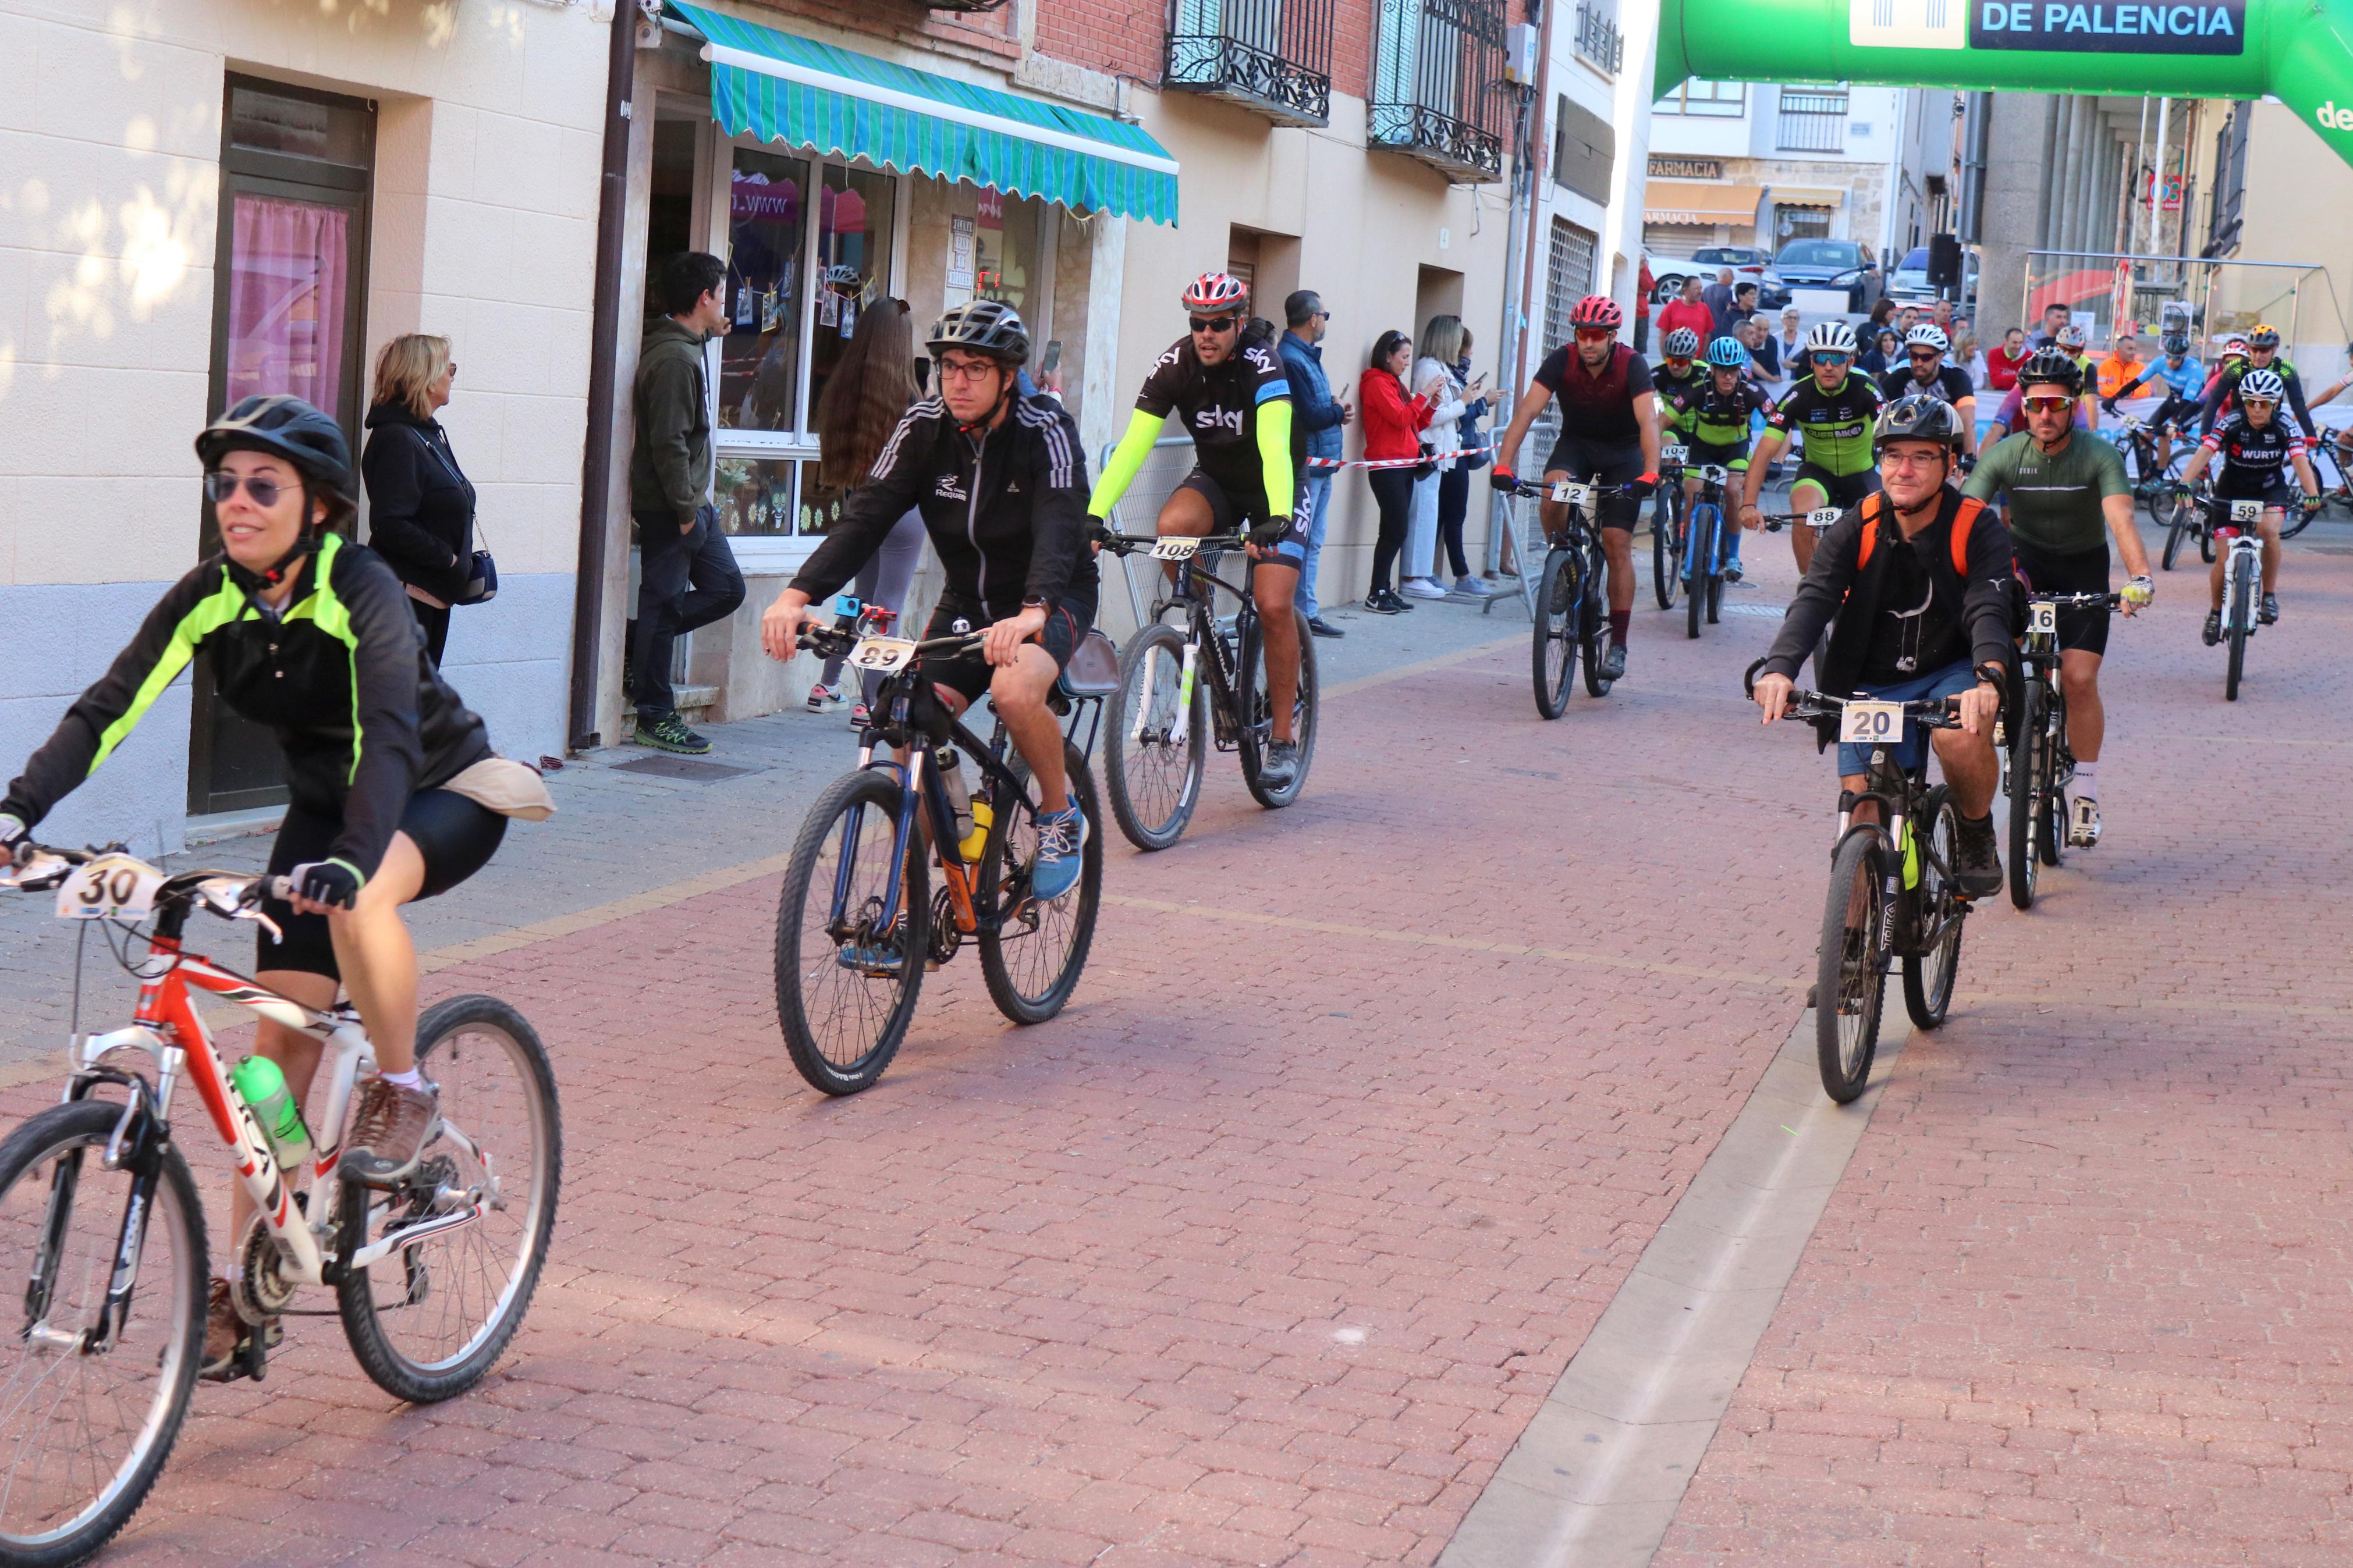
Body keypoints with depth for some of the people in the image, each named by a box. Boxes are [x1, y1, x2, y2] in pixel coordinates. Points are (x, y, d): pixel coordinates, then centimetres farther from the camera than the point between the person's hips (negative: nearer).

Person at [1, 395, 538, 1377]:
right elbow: (111, 707, -18)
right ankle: (246, 1289, 5)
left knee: (357, 900, -38)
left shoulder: (361, 591, -28)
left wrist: (349, 858, -57)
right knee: (280, 1038, -3)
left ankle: (404, 1093, -14)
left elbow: (389, 738, -41)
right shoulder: (210, 595, -13)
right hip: (324, 804, 5)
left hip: (443, 795, -5)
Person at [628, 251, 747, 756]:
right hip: (669, 507, -10)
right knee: (664, 604, -2)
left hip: (692, 502, 10)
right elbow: (668, 442, -22)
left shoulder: (684, 348, 12)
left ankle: (638, 642, 21)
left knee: (726, 589, 13)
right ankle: (654, 718, 5)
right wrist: (685, 510, -18)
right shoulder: (674, 359, -19)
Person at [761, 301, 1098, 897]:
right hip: (966, 600, 4)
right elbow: (867, 513, -18)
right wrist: (798, 594, -34)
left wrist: (1033, 612, -53)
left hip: (1051, 601, -4)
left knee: (1015, 690, -34)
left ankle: (1061, 816, -7)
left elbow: (1060, 525, -33)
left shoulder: (1045, 429, -18)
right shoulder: (925, 427, -8)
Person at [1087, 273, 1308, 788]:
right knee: (1172, 526, -31)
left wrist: (1278, 517, -55)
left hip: (1271, 491, -3)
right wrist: (1093, 515, -36)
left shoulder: (1261, 363, -27)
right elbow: (1134, 445, -24)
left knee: (1273, 606, -17)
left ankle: (1283, 738, -4)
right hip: (1215, 482, 3)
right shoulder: (1174, 365, -18)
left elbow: (1274, 446, -39)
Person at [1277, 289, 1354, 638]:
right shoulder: (1290, 359, -17)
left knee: (1312, 543, 14)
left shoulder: (1308, 356, 17)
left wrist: (1338, 410, 0)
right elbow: (1310, 416, -23)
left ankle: (1309, 613, 19)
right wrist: (1339, 411, -4)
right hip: (1304, 465, -11)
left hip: (1321, 465, 11)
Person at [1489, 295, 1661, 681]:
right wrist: (1503, 464, -38)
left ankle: (1618, 644, -5)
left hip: (1622, 451, -2)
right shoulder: (1562, 360, -19)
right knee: (1554, 492, -33)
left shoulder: (1631, 365, -24)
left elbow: (1648, 421, -35)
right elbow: (1527, 410, -26)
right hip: (1576, 443, 2)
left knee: (1617, 542, -10)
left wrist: (1650, 473, -50)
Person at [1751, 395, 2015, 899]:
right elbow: (1813, 600, -22)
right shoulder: (1856, 529, -8)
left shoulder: (1978, 529, -13)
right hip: (1870, 686, 2)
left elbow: (1989, 609, -28)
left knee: (1962, 735, -34)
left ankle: (1977, 836, -5)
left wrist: (1989, 678, -49)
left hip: (1951, 675, -2)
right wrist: (1779, 669, -42)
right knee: (1866, 824, -8)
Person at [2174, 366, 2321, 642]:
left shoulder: (2286, 426, -19)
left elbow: (2300, 460, -31)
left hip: (2270, 490, 0)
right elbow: (2204, 452, -33)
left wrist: (2312, 494, -48)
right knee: (2224, 561, -4)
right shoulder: (2231, 423, -21)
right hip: (2232, 492, 0)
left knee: (2269, 529, -32)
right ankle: (2216, 611, 24)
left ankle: (2269, 595, -13)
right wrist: (2184, 483, -50)